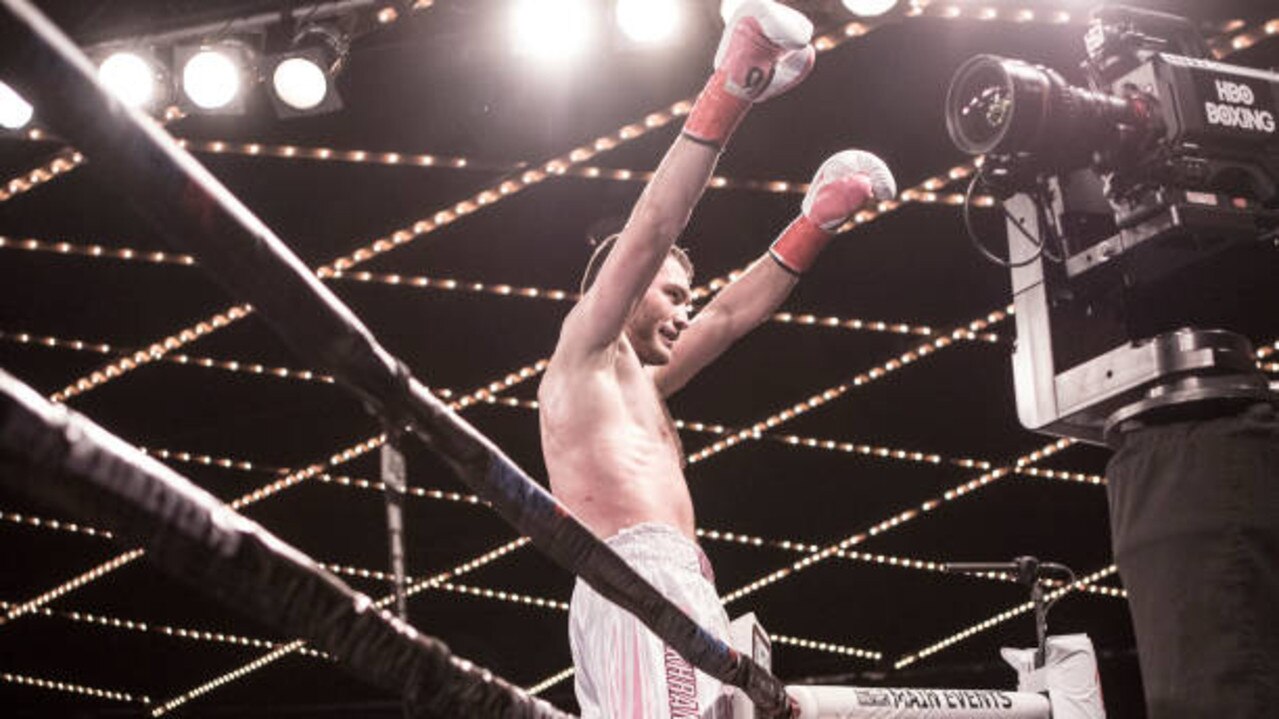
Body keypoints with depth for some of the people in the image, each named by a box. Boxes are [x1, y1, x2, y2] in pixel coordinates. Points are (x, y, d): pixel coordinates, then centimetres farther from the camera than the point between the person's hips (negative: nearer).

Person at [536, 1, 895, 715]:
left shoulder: (639, 386, 35)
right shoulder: (585, 349, 11)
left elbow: (732, 314, 39)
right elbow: (647, 236, -1)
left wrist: (819, 220, 39)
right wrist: (726, 95, -3)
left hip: (671, 588, 10)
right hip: (643, 575, -10)